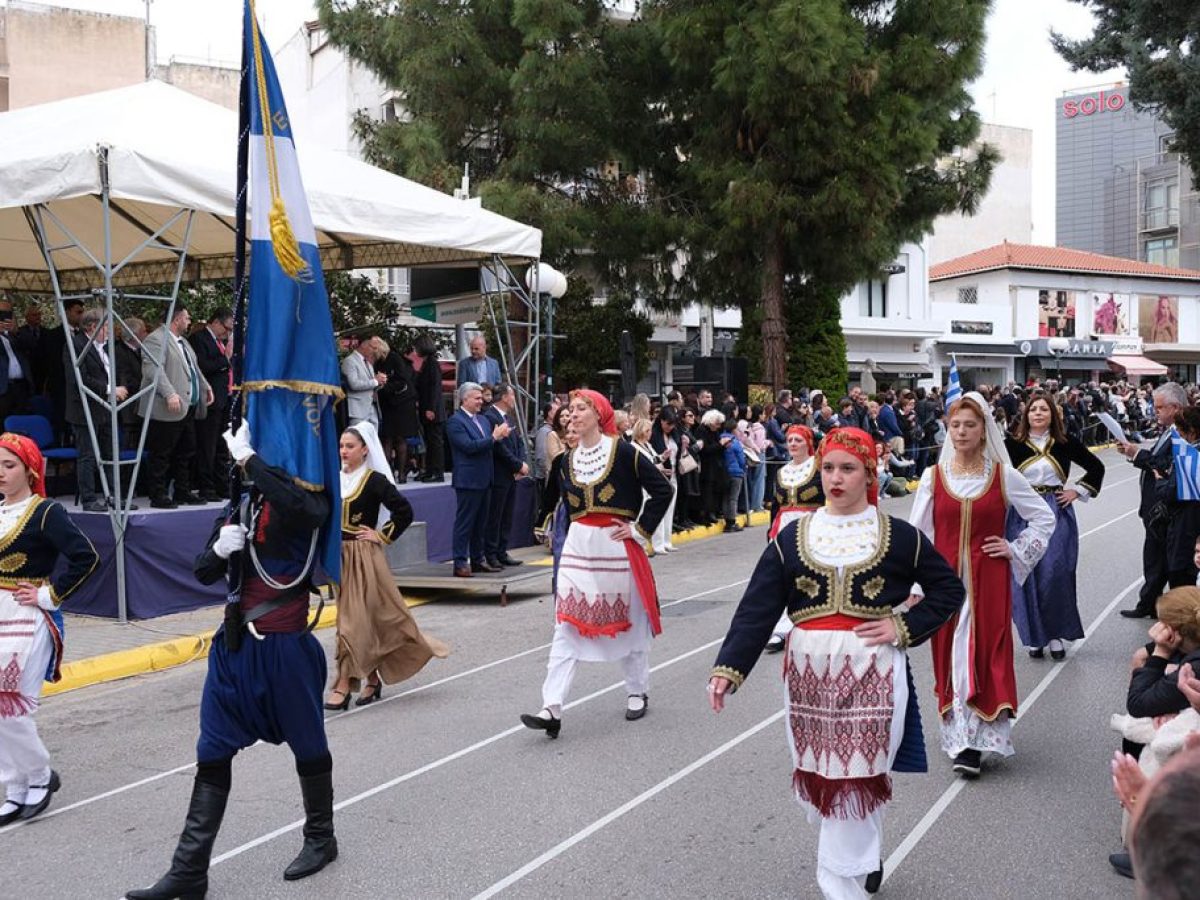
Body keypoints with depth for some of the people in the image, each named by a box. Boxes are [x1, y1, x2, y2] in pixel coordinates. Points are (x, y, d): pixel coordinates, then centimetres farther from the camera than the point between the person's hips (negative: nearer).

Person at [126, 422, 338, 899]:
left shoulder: (311, 499, -8)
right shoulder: (239, 505, 9)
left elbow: (298, 507, -34)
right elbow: (204, 573, 12)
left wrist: (249, 458, -25)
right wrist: (220, 549, -10)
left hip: (287, 646, -6)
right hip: (236, 645, 6)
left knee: (307, 744, 11)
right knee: (212, 753, 5)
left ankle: (321, 839, 32)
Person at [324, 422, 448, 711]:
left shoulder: (374, 480, -9)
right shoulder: (336, 479, 8)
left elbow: (404, 511, -12)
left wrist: (383, 536, -10)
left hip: (364, 557, -6)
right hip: (341, 556, 6)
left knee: (356, 618, -6)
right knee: (369, 616, 12)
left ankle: (344, 685, -5)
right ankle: (372, 679, 21)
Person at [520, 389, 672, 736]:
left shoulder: (622, 452, -9)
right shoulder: (569, 460, 9)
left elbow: (663, 490, -8)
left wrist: (640, 529, -10)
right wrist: (574, 534, 15)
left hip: (618, 546, -4)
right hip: (578, 547, 5)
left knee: (628, 621, 9)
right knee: (567, 626, -4)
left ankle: (637, 692, 29)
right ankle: (552, 708, -9)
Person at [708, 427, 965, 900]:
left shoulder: (899, 536, 0)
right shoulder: (792, 537, 2)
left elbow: (949, 588, 8)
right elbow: (756, 609, -4)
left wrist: (904, 627, -7)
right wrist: (728, 668, -14)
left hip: (872, 673, -2)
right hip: (810, 670, 2)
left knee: (856, 776, -2)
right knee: (819, 773, 10)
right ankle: (864, 858, 34)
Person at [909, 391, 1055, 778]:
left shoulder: (1004, 475, -1)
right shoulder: (933, 477, 1)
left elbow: (1045, 518, 10)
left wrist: (1016, 549, 0)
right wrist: (916, 586, -2)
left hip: (989, 580, -1)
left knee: (985, 654, -4)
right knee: (950, 655, 4)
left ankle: (974, 741, 0)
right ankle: (959, 735, 16)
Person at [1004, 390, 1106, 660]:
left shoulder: (1064, 443, 3)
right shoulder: (1013, 443, -1)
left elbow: (1096, 467, 13)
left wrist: (1077, 491, 5)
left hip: (1057, 514, 0)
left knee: (1055, 574, -5)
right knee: (1026, 576, 1)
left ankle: (1056, 634, 10)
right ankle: (1034, 637, 13)